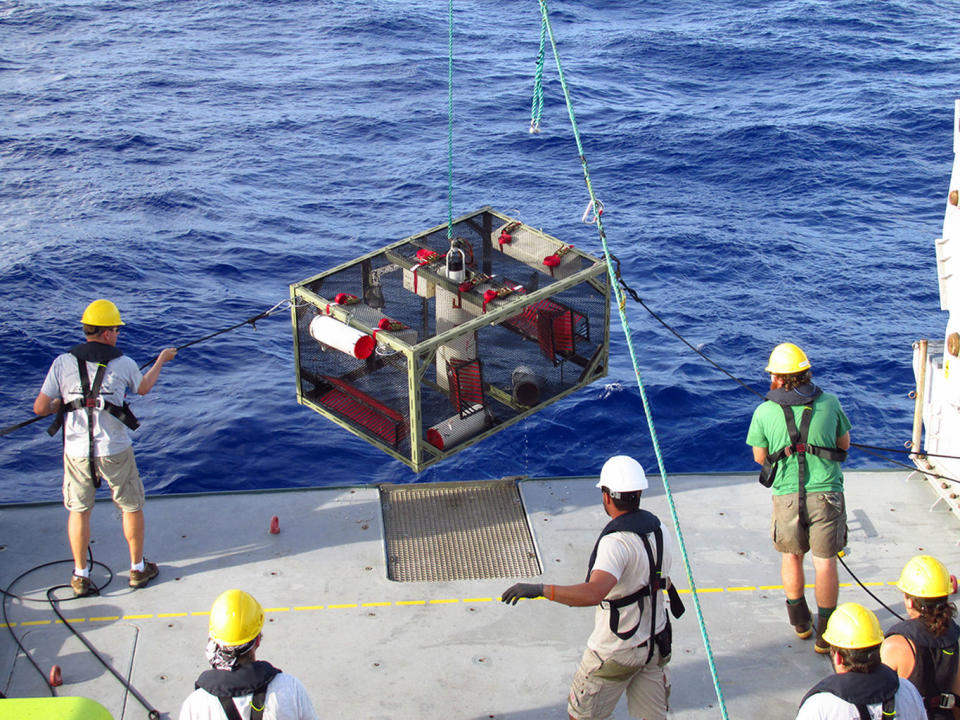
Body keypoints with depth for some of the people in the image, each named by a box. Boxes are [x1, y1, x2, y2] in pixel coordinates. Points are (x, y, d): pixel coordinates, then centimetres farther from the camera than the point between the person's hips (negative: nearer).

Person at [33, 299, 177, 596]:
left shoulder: (63, 363, -6)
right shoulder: (123, 363, -6)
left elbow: (40, 408, -5)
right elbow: (143, 388, 16)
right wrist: (161, 361, 33)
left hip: (76, 452, 1)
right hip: (115, 451, -1)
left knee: (78, 510, 16)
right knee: (131, 507, 16)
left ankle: (80, 576, 21)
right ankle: (138, 568, 28)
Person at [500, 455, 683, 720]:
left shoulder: (617, 542, -28)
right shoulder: (659, 529, -3)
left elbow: (593, 593, -43)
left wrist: (540, 589, -41)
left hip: (616, 652, -7)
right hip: (655, 644, 7)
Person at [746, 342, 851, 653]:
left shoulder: (764, 412, -2)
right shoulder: (829, 403, 0)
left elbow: (760, 457, 9)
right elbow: (845, 444, 13)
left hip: (787, 496, 0)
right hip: (826, 494, 0)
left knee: (791, 555, 20)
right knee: (825, 562, 7)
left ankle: (799, 621, 29)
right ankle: (825, 633, 10)